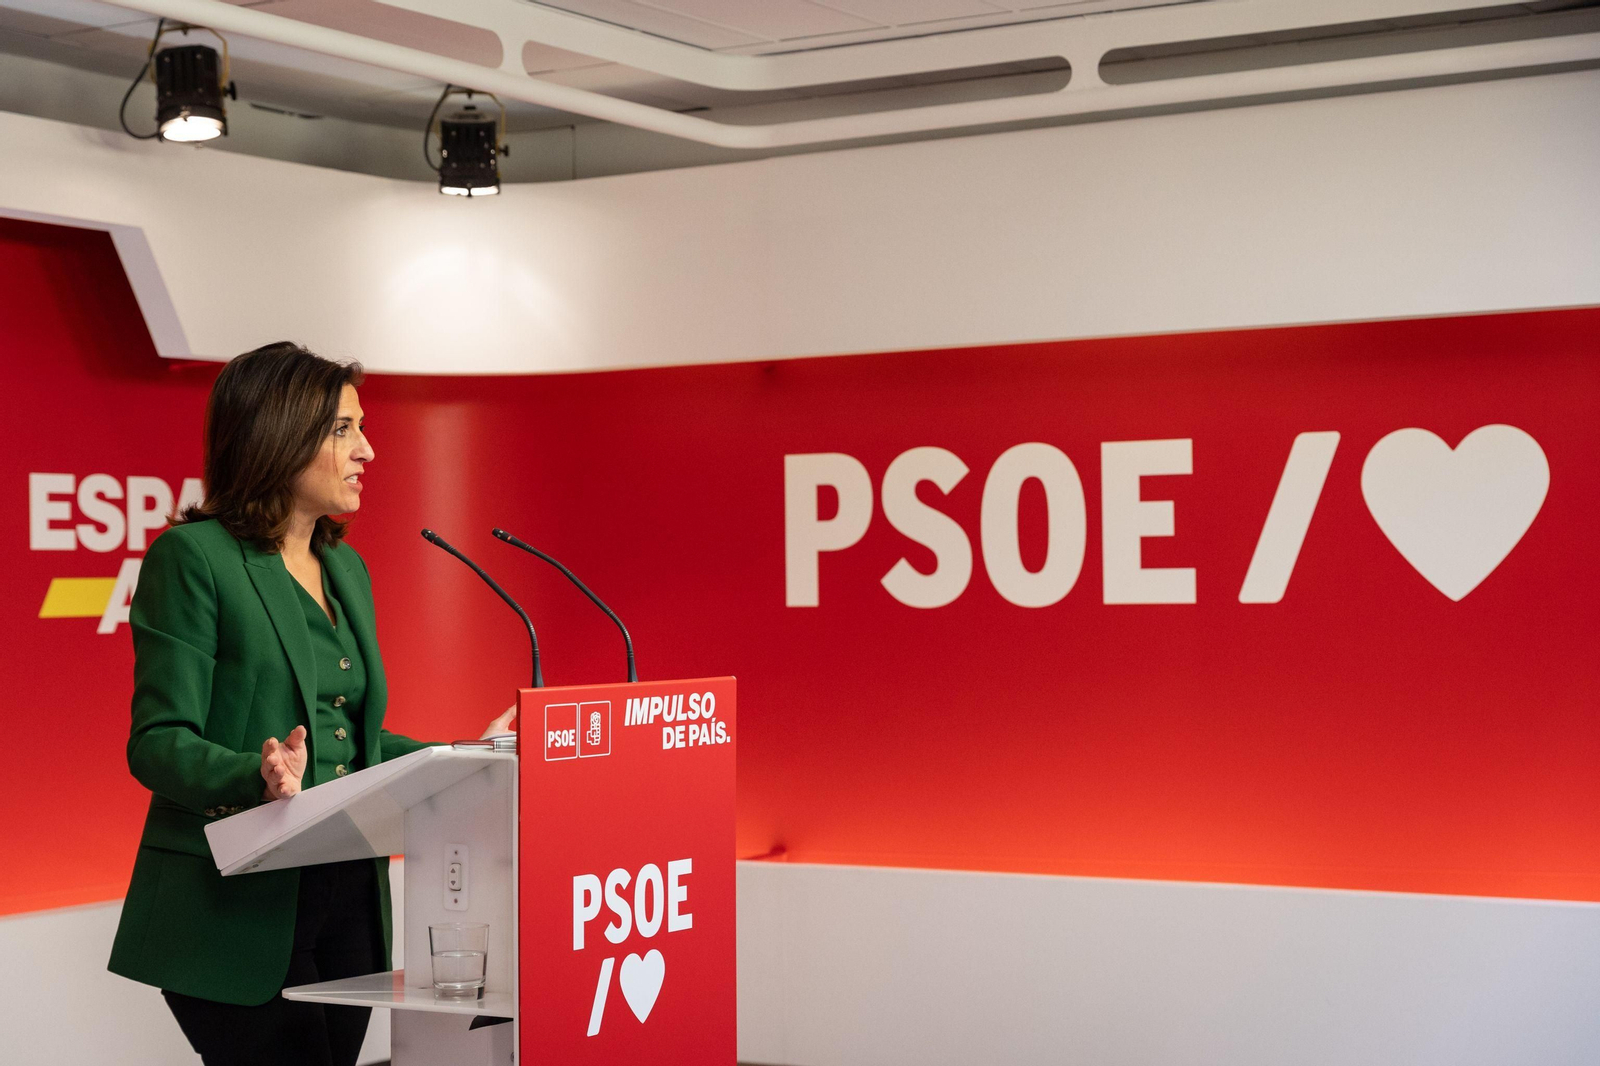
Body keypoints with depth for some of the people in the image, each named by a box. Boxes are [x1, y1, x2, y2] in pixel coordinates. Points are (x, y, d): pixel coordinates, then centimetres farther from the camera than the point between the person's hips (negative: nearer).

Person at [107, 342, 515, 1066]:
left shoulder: (345, 568, 18)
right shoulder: (193, 557, -6)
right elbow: (158, 742, -12)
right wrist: (260, 778, -30)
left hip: (347, 898, 7)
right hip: (239, 906, -7)